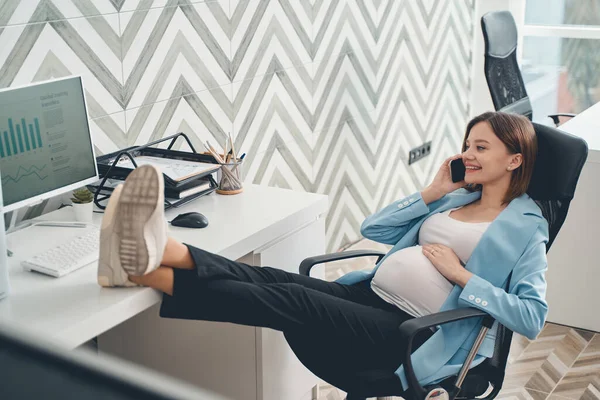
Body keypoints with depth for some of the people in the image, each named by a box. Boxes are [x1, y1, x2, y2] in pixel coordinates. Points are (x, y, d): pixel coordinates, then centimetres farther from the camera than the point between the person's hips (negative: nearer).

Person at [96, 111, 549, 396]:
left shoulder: (525, 225, 4)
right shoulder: (457, 196, 23)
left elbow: (532, 316, -9)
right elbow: (373, 228, 19)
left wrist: (460, 274, -11)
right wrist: (431, 193, 11)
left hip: (406, 334, -7)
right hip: (370, 294, 7)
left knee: (290, 299, -29)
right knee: (274, 279, -23)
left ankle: (146, 269, -45)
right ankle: (152, 257, -44)